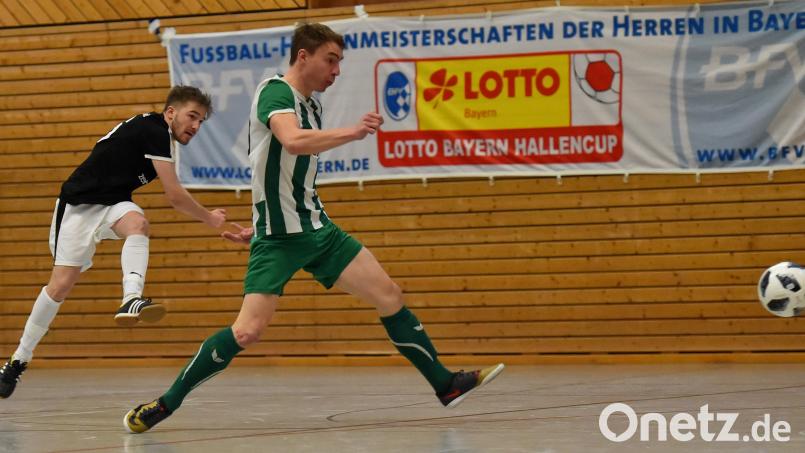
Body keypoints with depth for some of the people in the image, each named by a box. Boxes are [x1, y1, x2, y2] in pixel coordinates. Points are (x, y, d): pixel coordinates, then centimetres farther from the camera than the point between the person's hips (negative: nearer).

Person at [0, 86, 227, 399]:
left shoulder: (157, 134, 11)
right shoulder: (154, 130, -17)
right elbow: (176, 197, -16)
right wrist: (210, 219, -2)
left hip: (111, 203, 7)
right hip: (79, 205, -7)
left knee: (137, 222, -28)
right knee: (61, 284, -9)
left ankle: (131, 300, -48)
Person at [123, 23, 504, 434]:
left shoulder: (311, 106, 14)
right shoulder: (275, 91, -12)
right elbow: (292, 141, -34)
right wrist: (352, 133, -36)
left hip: (316, 229, 8)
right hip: (278, 238, -8)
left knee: (389, 296, 1)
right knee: (248, 330, -17)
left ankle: (445, 384, 9)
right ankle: (164, 404, -5)